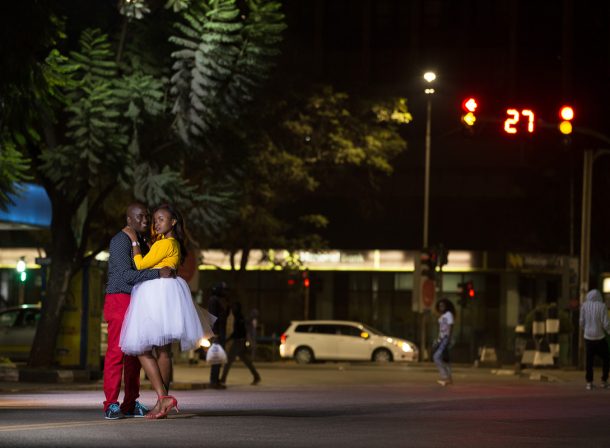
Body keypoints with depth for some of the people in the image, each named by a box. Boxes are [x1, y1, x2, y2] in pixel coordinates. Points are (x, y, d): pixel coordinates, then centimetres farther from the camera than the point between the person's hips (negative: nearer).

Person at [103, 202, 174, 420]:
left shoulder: (142, 242, 17)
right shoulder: (121, 240, -11)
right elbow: (126, 275, -20)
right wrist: (158, 274, -25)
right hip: (119, 298, -9)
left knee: (135, 352, 6)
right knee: (116, 351, -11)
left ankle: (130, 404, 8)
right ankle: (111, 405, -13)